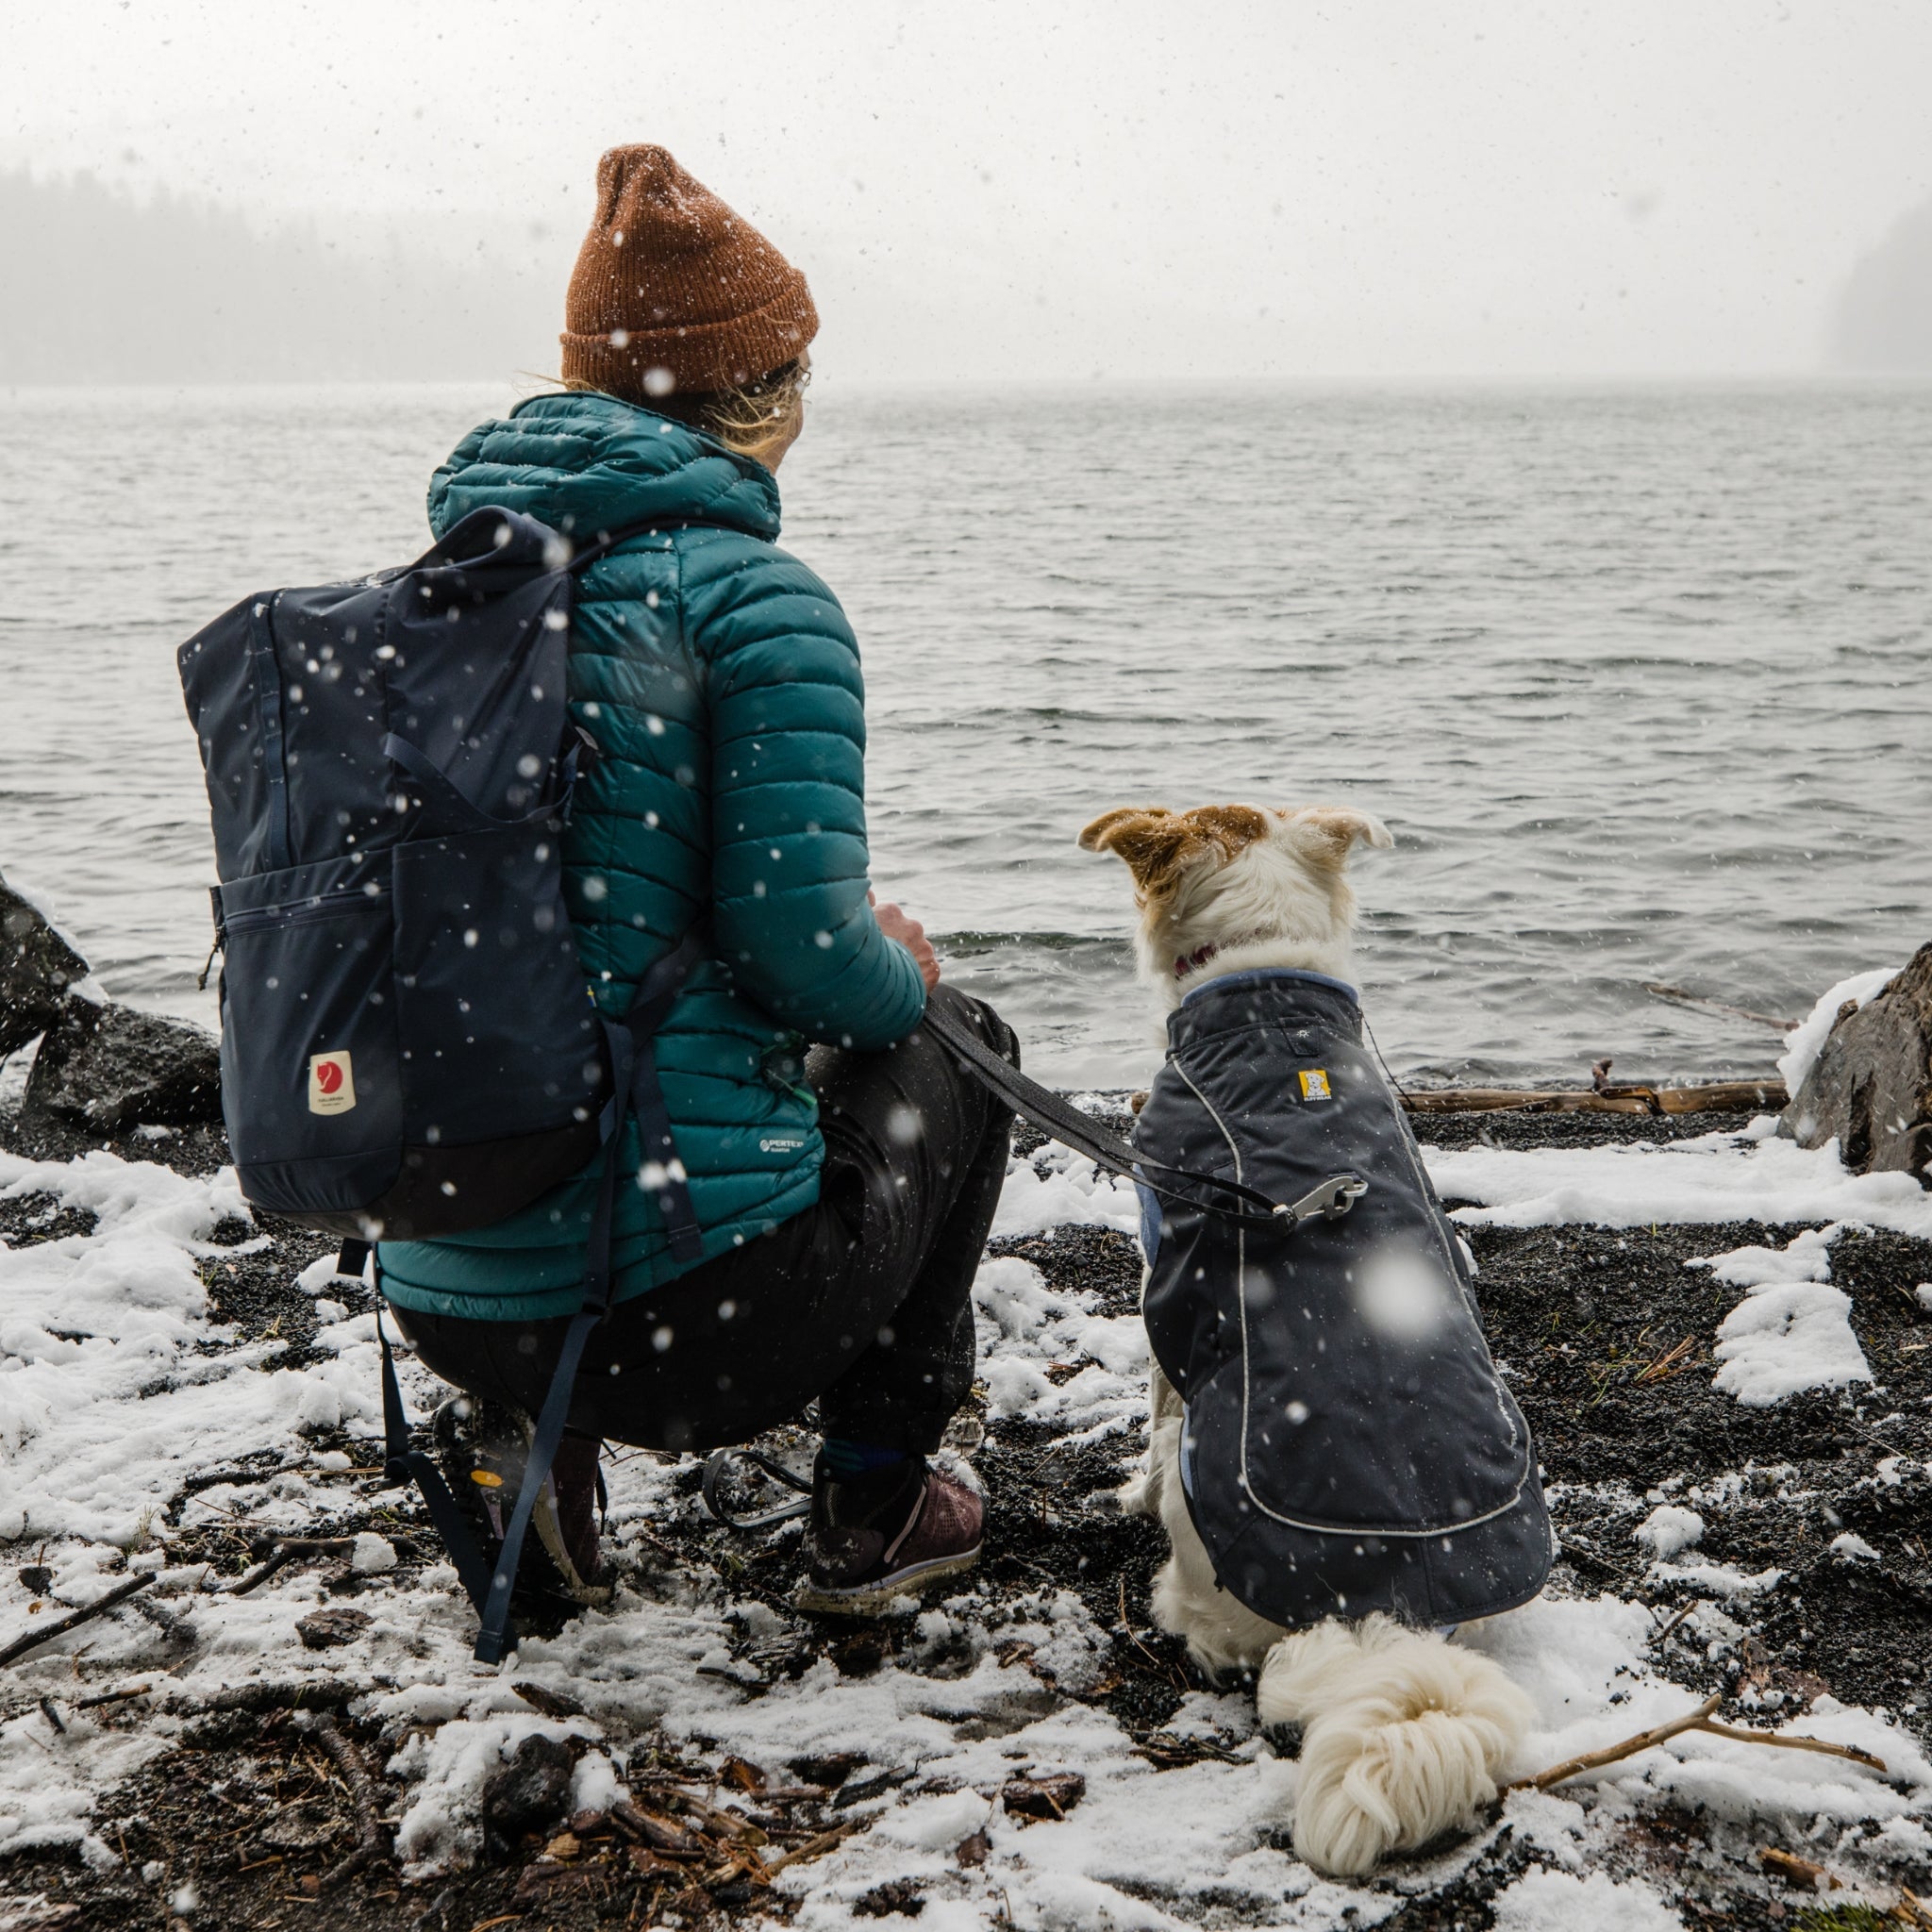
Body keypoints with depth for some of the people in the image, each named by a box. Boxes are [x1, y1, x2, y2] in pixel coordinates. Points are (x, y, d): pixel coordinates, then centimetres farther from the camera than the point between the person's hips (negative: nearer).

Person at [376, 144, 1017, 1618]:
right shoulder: (753, 597, -12)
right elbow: (806, 945, -17)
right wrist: (906, 972, 7)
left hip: (443, 1290, 7)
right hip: (689, 1300, -6)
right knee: (951, 1048, 23)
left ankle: (519, 1430, 17)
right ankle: (872, 1507, 25)